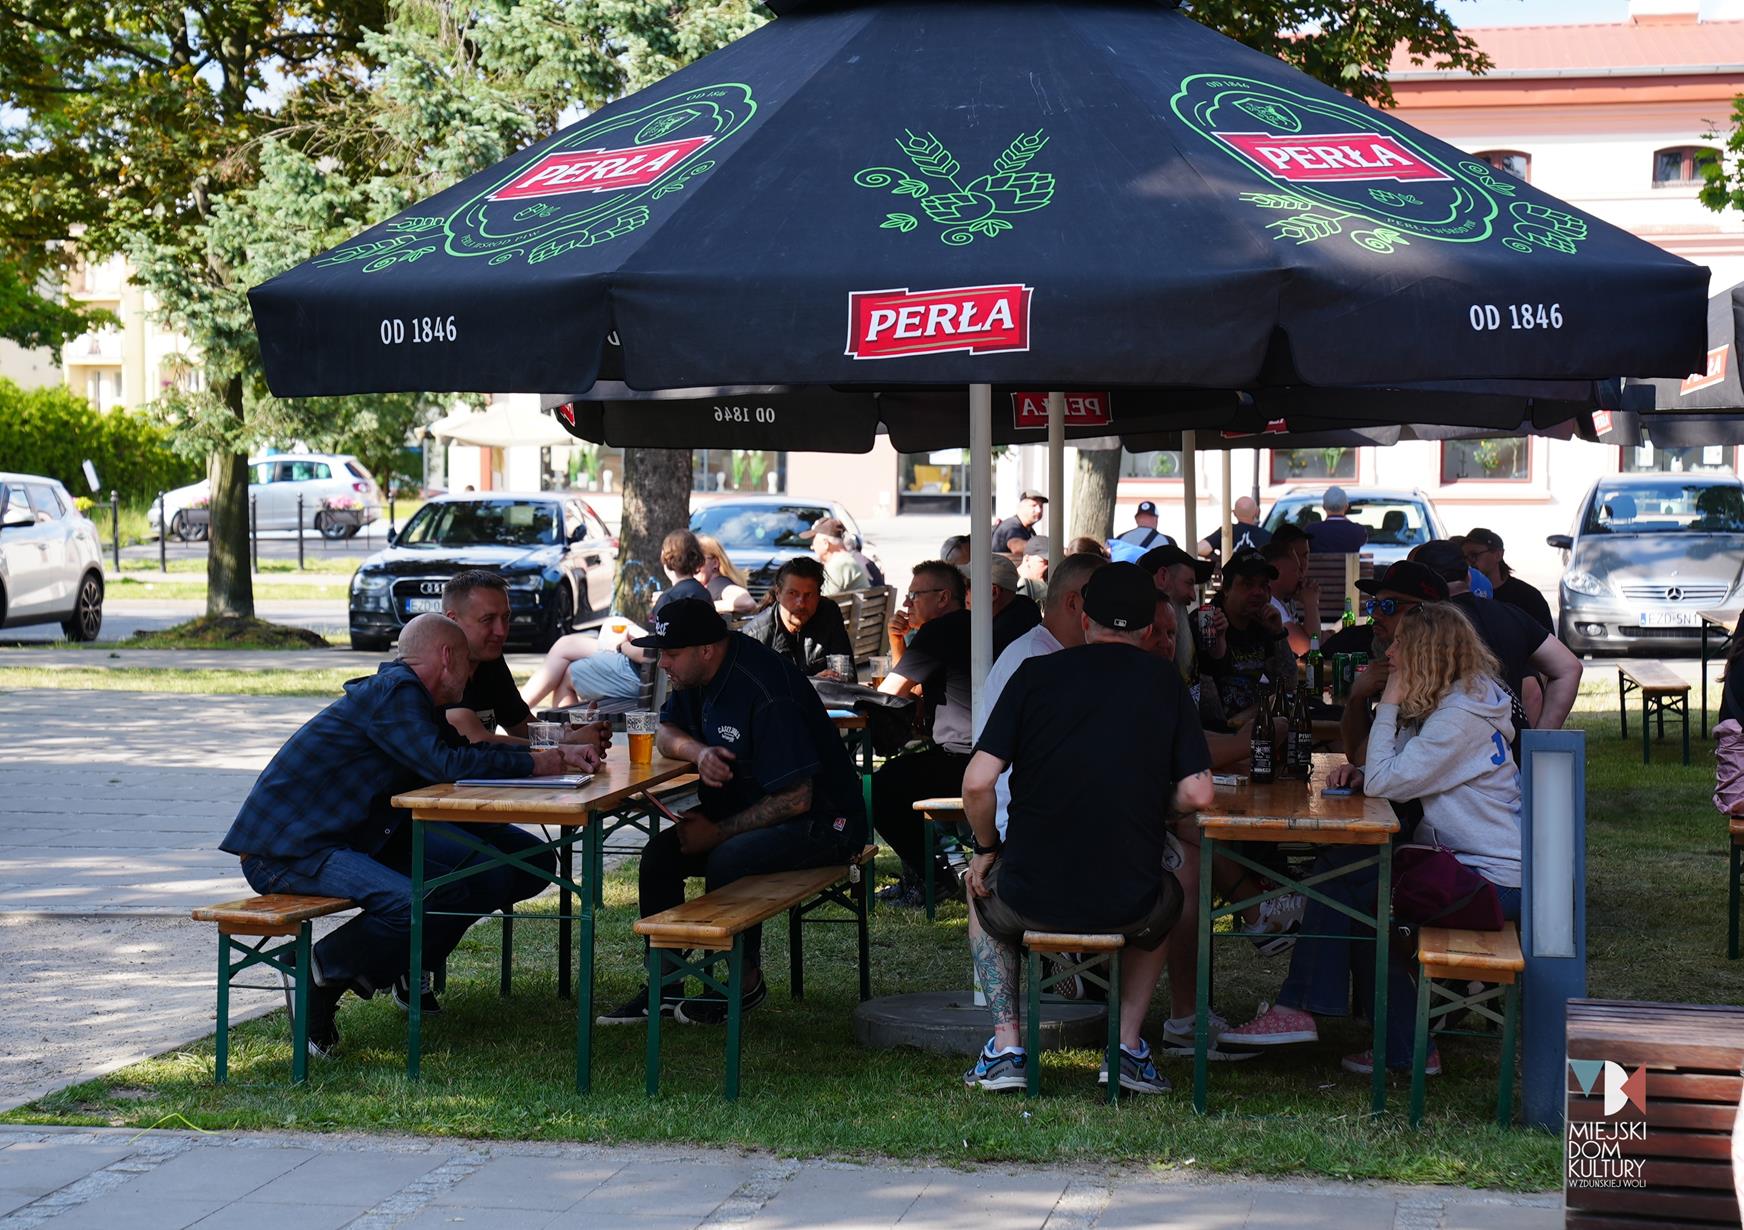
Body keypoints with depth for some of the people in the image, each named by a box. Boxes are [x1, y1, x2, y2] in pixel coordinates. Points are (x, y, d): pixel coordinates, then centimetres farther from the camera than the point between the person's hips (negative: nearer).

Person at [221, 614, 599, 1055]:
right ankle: (319, 973, -10)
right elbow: (446, 765, -26)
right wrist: (542, 764, -16)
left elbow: (470, 751, 25)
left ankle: (405, 973, 19)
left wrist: (558, 754, 15)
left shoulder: (409, 696, 17)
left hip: (349, 837, 10)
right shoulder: (393, 694, -15)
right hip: (284, 851, -10)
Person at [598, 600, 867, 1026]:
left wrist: (717, 832, -20)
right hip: (747, 807, 9)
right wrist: (698, 752, -12)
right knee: (659, 854, -8)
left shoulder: (766, 694, -28)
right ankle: (665, 986, -2)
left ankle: (746, 982, -9)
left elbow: (795, 800, -28)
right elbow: (665, 732, 13)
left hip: (821, 820, -9)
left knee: (727, 860, -32)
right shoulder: (696, 673, 0)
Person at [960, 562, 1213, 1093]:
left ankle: (1006, 1046, 22)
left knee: (983, 891, 34)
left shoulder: (1035, 673, -1)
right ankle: (1129, 1045, 23)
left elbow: (977, 782, -7)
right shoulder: (1164, 681, 2)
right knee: (1166, 898, 36)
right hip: (1128, 905, 1)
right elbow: (1196, 795, -4)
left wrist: (987, 848, 11)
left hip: (1032, 899, -1)